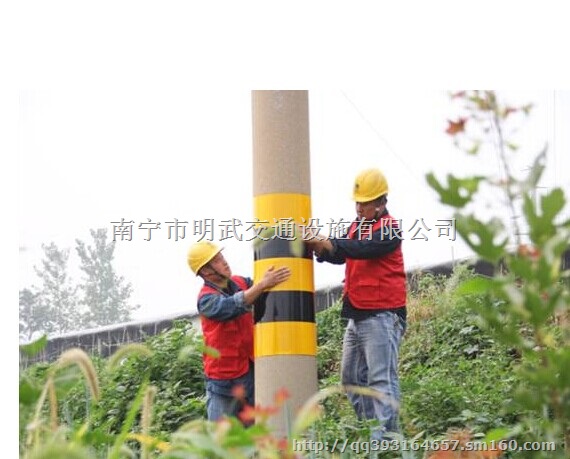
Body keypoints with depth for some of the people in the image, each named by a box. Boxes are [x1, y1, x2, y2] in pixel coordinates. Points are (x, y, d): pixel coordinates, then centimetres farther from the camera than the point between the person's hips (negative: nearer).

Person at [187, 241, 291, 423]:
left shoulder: (241, 283, 6)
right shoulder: (207, 299, -15)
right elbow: (233, 307, -32)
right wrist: (262, 285, -42)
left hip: (251, 372, 6)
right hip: (224, 380, -6)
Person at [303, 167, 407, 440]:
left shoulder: (389, 228, -9)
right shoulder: (357, 226, 18)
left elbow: (363, 249, -25)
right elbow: (339, 255, 13)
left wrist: (325, 243, -32)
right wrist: (318, 246, -7)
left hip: (382, 314, -9)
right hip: (356, 315, 9)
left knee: (381, 379, -13)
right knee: (352, 378, 11)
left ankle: (385, 436, -18)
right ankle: (370, 430, 14)